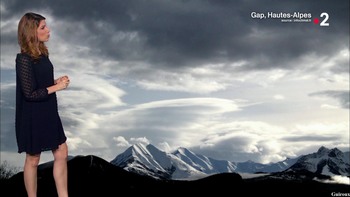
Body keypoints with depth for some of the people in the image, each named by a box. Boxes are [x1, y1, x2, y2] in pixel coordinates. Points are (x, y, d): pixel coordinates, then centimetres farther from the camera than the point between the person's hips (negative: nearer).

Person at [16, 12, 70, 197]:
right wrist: (56, 87, -16)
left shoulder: (42, 53, 4)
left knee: (62, 153, 11)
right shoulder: (24, 59, -21)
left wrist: (56, 81, -3)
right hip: (33, 117, -8)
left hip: (48, 113, 8)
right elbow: (29, 94, -22)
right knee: (33, 159, 8)